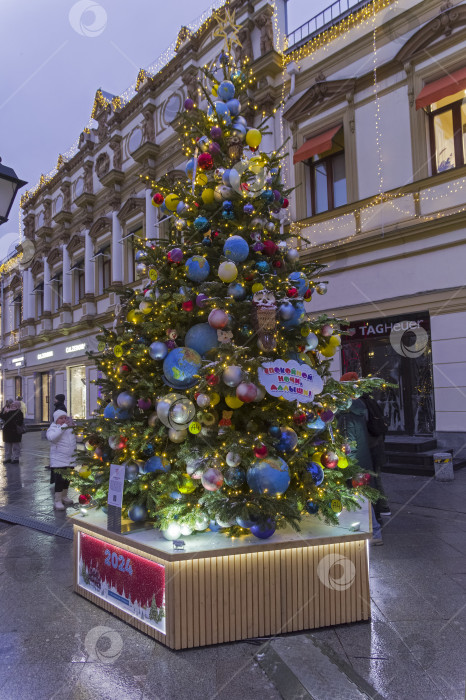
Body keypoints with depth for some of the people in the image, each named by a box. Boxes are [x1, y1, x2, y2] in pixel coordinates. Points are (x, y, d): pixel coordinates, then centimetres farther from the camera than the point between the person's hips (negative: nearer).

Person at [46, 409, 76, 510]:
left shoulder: (70, 427, 9)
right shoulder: (53, 428, -10)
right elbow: (51, 437, -30)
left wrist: (72, 425, -1)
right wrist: (64, 426, -30)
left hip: (70, 460, 6)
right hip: (58, 461, -6)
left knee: (67, 480, 17)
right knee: (59, 481, -7)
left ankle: (64, 497, 34)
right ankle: (57, 501, 3)